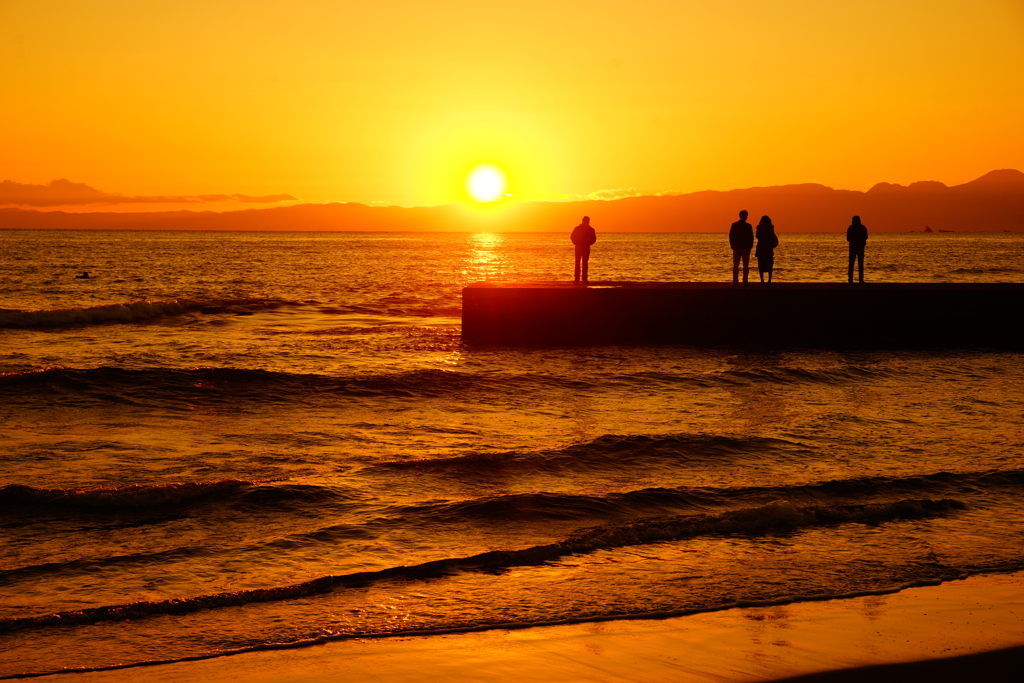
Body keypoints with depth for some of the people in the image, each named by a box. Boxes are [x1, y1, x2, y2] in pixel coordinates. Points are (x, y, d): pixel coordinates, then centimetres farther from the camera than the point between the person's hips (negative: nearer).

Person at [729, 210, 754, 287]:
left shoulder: (734, 225, 0)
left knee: (735, 266, 5)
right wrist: (750, 246, 6)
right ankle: (745, 282, -2)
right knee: (745, 266, 2)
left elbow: (731, 236, 1)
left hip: (736, 248, 2)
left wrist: (733, 245, 9)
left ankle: (735, 282, -1)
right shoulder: (748, 226, -7)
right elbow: (751, 237, -5)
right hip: (746, 248, -2)